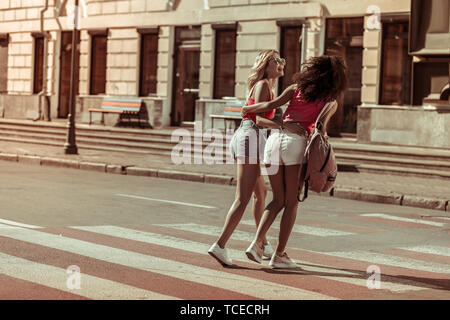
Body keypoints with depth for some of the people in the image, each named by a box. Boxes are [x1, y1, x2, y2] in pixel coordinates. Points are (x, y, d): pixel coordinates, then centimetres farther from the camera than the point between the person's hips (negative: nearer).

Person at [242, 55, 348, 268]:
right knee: (292, 202, 8)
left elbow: (272, 105, 7)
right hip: (296, 142, -3)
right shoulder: (330, 100, 14)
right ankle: (279, 255, 7)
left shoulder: (296, 88, 18)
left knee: (278, 200, 15)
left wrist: (248, 109, 19)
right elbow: (326, 114, -8)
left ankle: (256, 243, -1)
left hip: (274, 138, 3)